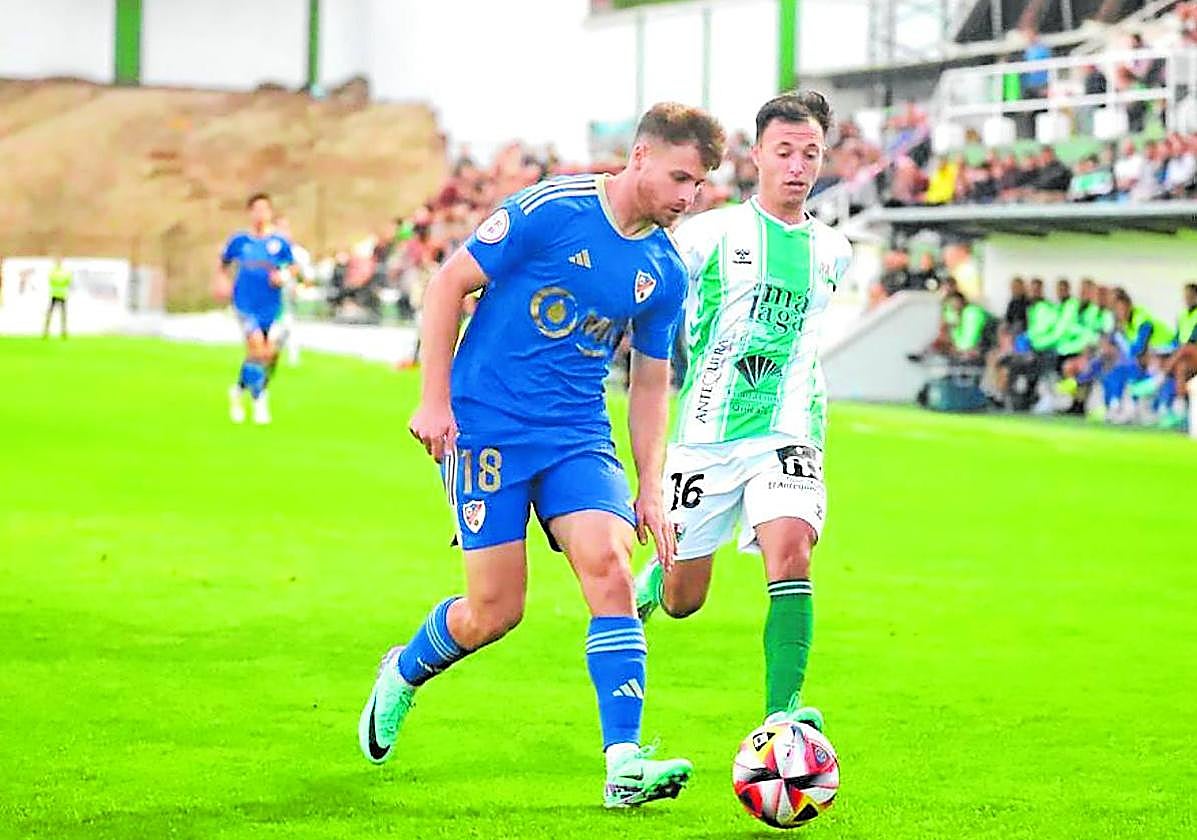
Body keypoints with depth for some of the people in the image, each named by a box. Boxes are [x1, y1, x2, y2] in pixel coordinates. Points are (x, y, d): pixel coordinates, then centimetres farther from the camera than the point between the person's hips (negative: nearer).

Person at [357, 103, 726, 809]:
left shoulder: (665, 273, 5)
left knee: (608, 566, -18)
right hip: (487, 425, -4)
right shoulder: (549, 211, -12)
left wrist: (651, 490, 9)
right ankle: (403, 673, 28)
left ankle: (626, 765, -19)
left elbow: (651, 382, 15)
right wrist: (435, 400, -10)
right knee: (496, 610, -5)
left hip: (579, 434, 4)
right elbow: (449, 283, -6)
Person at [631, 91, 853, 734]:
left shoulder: (833, 252, 9)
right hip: (705, 436, -2)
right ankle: (650, 581, 46)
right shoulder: (710, 233, -3)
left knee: (790, 549, -26)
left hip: (787, 434, 2)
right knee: (683, 601, 8)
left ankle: (782, 712, -24)